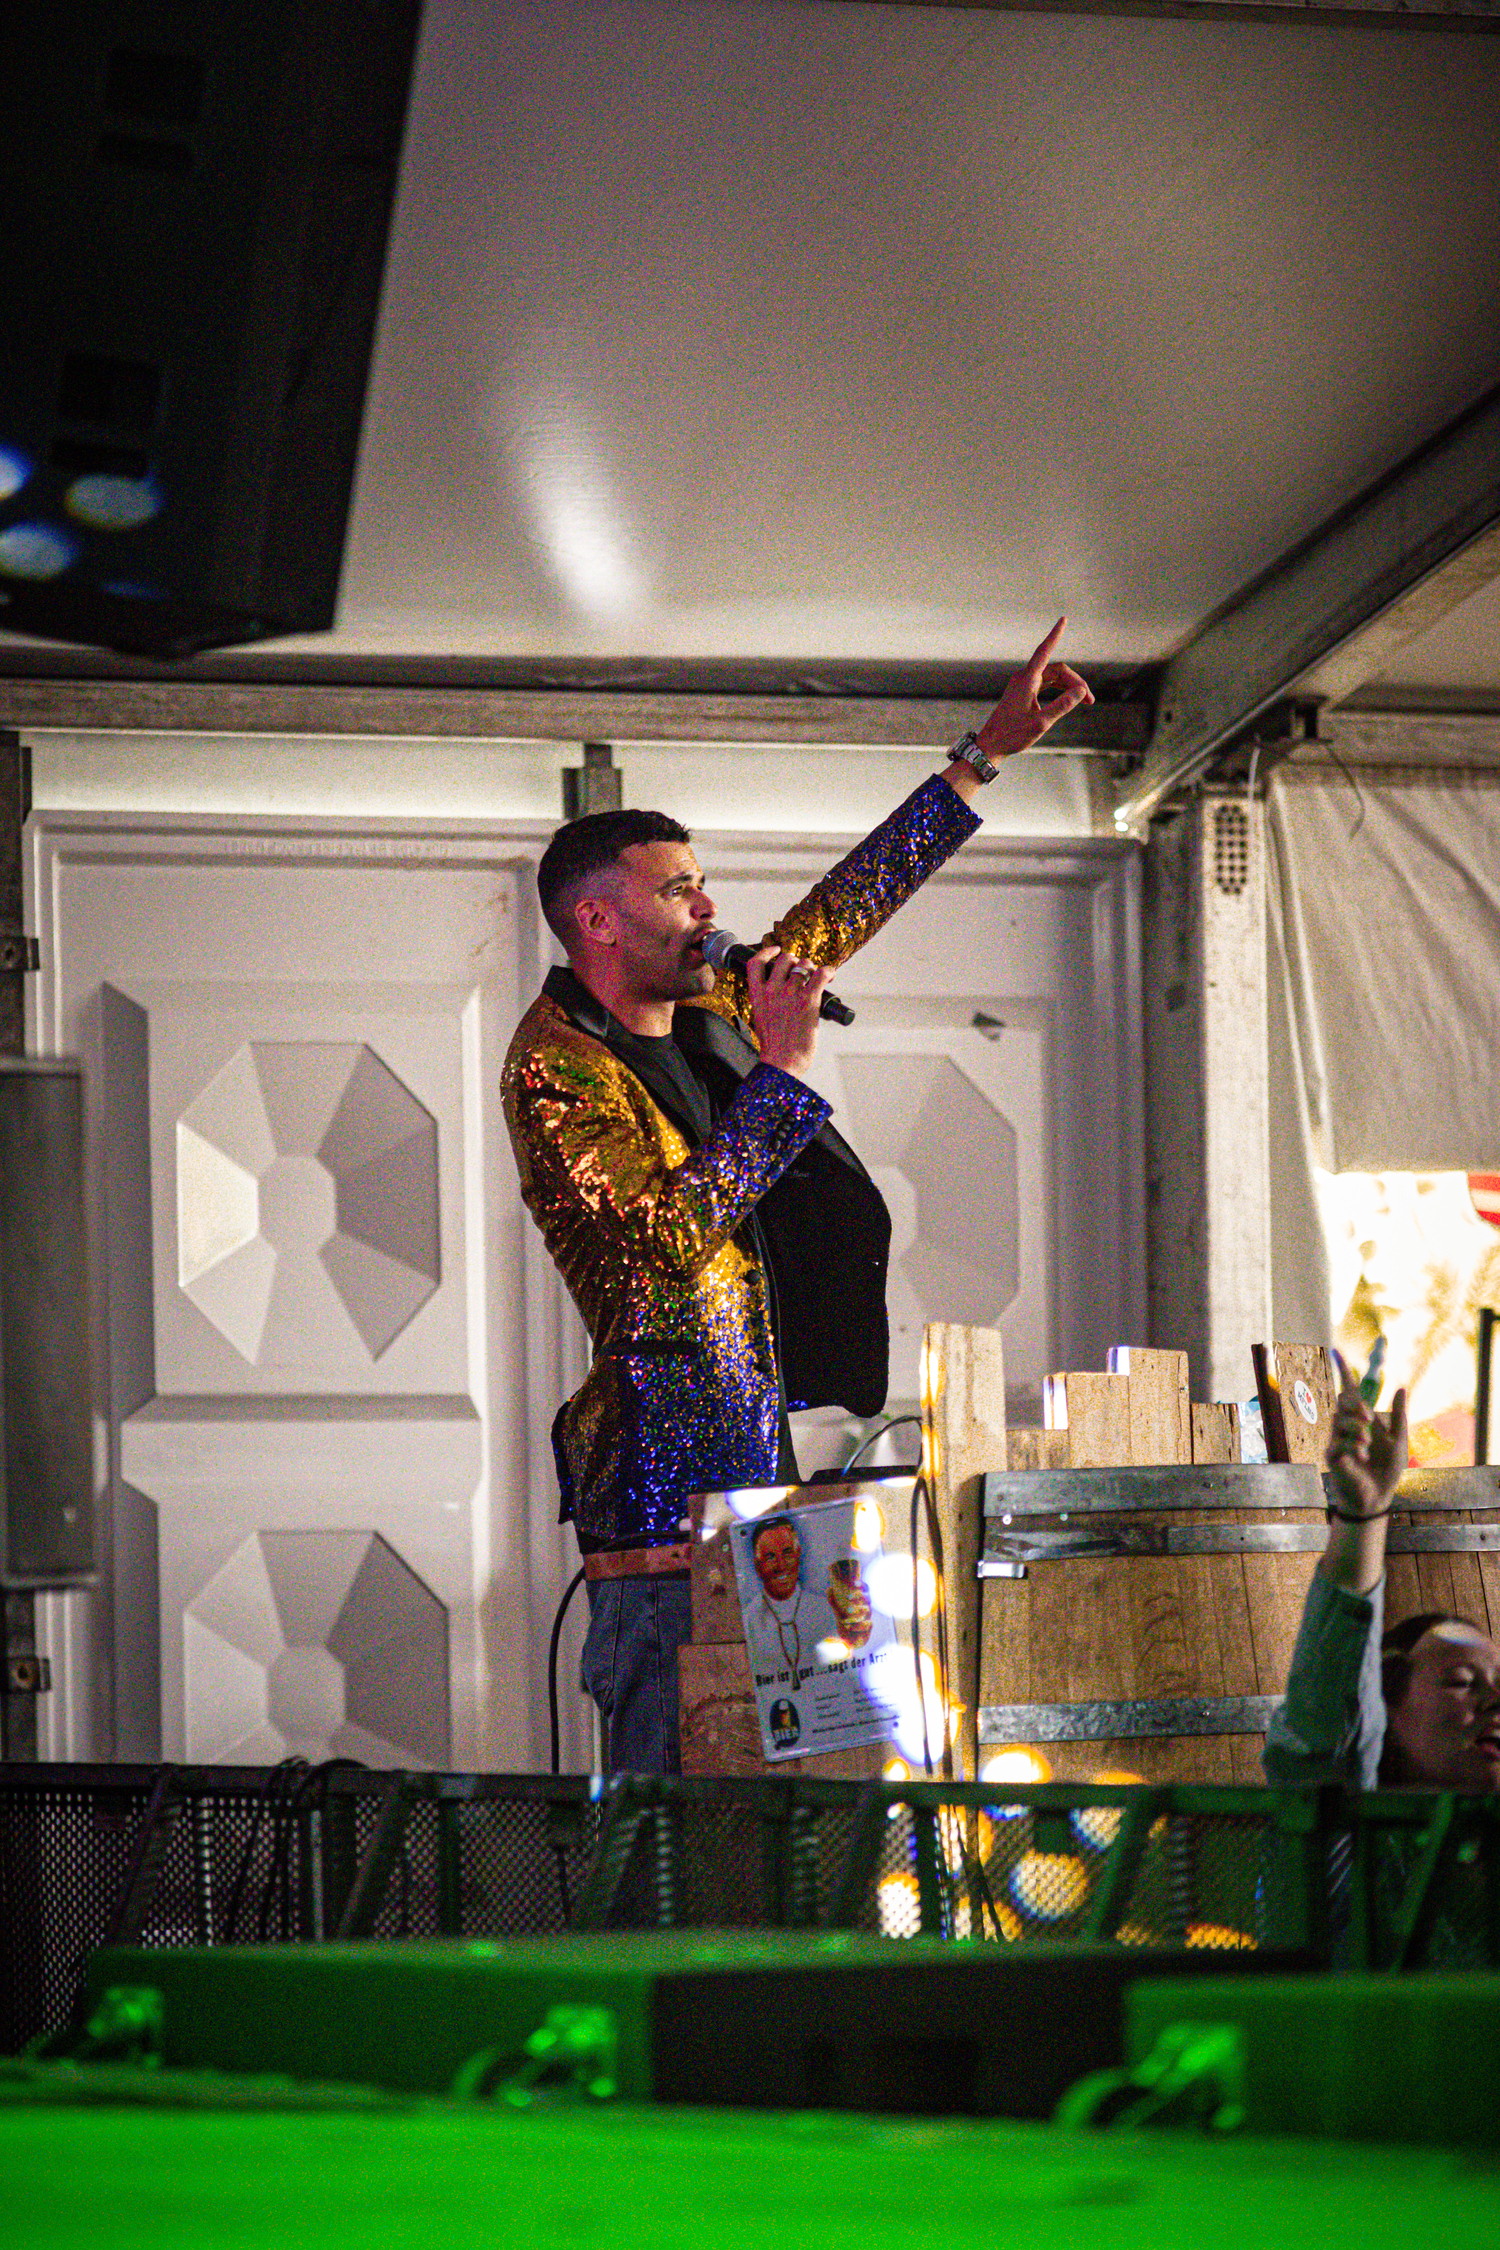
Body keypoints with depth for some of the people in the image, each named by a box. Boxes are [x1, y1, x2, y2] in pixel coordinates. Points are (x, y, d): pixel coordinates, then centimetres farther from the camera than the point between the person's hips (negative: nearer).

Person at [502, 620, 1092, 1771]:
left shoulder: (713, 1011, 16)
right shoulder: (555, 1070, -9)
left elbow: (844, 909, 28)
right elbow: (667, 1241, -21)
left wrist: (986, 754, 30)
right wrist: (781, 1068, -15)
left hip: (777, 1473, 8)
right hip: (672, 1481, -8)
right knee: (675, 1775, -10)